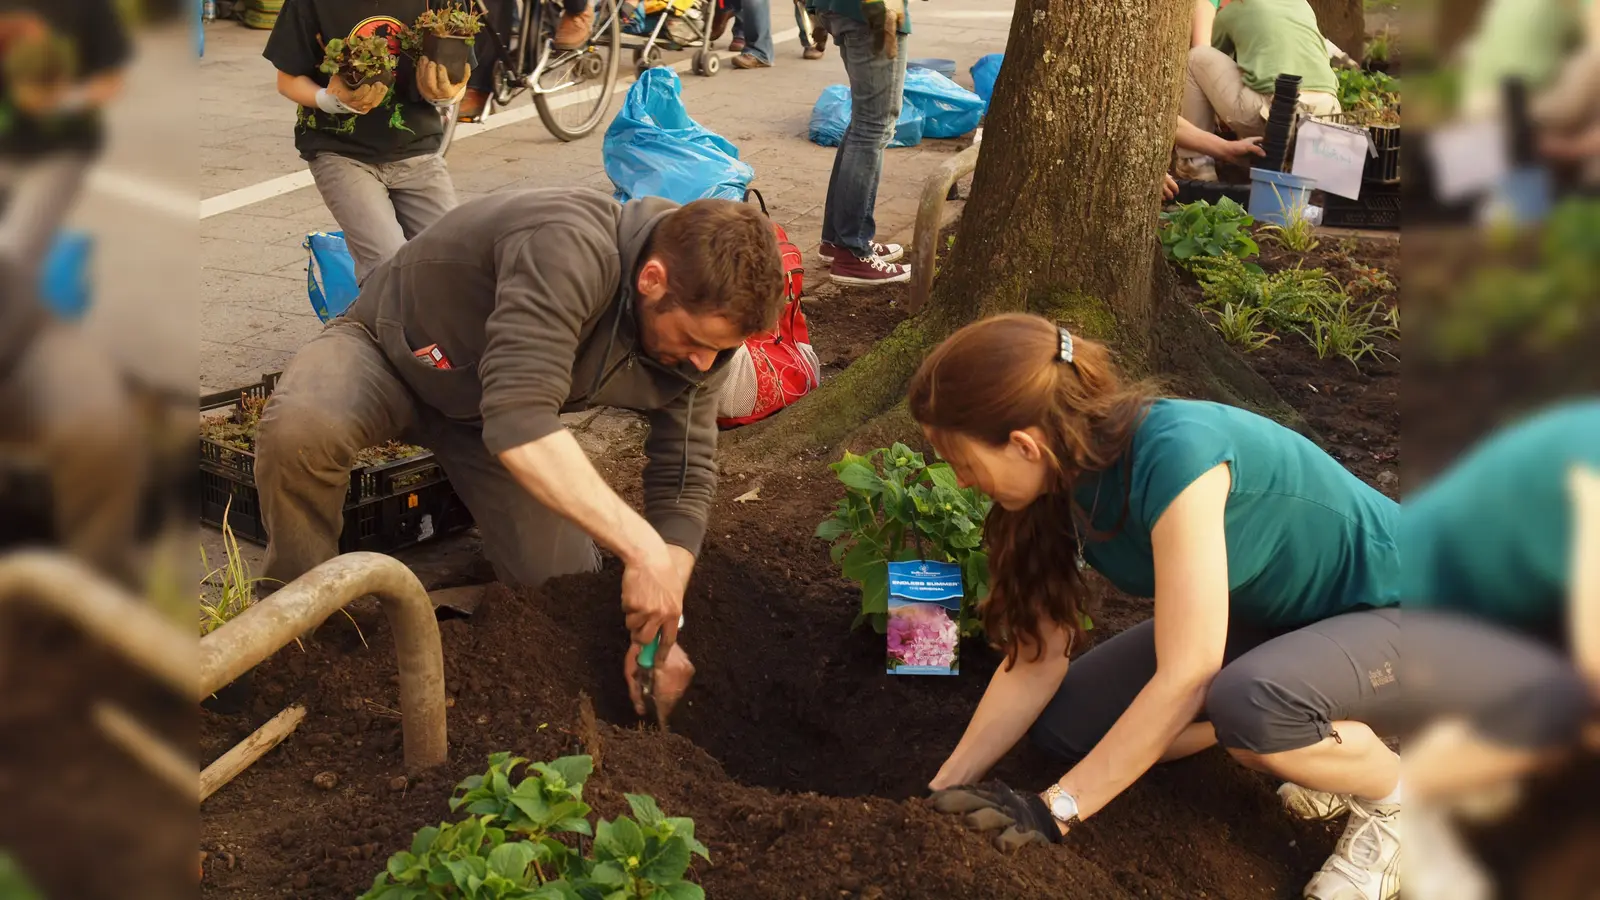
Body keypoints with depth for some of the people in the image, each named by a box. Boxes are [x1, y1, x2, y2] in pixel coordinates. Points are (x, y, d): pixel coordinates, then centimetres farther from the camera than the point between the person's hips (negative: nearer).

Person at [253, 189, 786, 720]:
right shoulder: (568, 249, -42)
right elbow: (517, 418, -51)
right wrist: (639, 545, -53)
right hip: (389, 352, -5)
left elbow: (687, 477, -13)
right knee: (298, 432, -38)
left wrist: (661, 630, -25)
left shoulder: (699, 319, -17)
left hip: (480, 417, 5)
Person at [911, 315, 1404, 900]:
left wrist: (1055, 811, -33)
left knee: (1248, 703, -38)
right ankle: (1320, 749, 9)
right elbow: (1039, 657, -6)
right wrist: (942, 792, -10)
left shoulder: (1173, 454, -35)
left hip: (1387, 609, -8)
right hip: (1264, 618, 8)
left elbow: (1185, 675, -36)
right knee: (1067, 726, -4)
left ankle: (1395, 793, -5)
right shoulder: (1060, 482, -11)